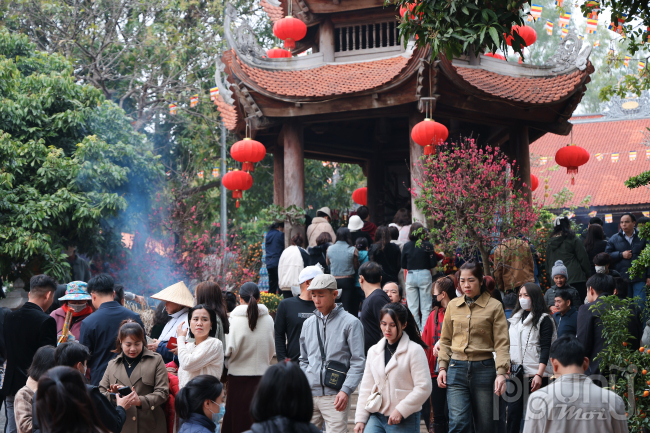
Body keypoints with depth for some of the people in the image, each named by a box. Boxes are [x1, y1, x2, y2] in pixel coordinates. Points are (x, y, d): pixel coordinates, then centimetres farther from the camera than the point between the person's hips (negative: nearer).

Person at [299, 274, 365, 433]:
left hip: (335, 396, -5)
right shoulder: (308, 324, 15)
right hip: (309, 394, 5)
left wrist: (346, 390, -15)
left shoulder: (351, 323, -2)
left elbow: (358, 361, -5)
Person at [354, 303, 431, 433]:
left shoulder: (415, 350, -5)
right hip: (376, 417, 5)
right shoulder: (374, 351, 12)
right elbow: (366, 388, 14)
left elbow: (423, 388, -10)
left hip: (404, 421, -4)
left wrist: (400, 410, -15)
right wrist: (360, 419, 7)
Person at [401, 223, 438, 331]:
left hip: (410, 276, 2)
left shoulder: (407, 246, -3)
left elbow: (403, 265, 4)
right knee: (425, 307, 5)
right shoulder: (427, 245, -8)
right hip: (424, 275, -1)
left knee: (412, 307, 8)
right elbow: (434, 263, -4)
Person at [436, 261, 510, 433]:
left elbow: (502, 343, -4)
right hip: (457, 369, 2)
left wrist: (501, 372, -13)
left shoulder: (494, 306, 1)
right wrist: (442, 367, 6)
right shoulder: (453, 306, 10)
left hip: (484, 369, -2)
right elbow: (445, 340, 16)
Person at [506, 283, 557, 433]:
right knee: (513, 412, 1)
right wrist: (507, 368, 10)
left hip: (535, 373, -6)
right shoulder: (516, 318, 17)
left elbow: (545, 349, -10)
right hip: (516, 373, 6)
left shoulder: (544, 319, -3)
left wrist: (539, 375, -18)